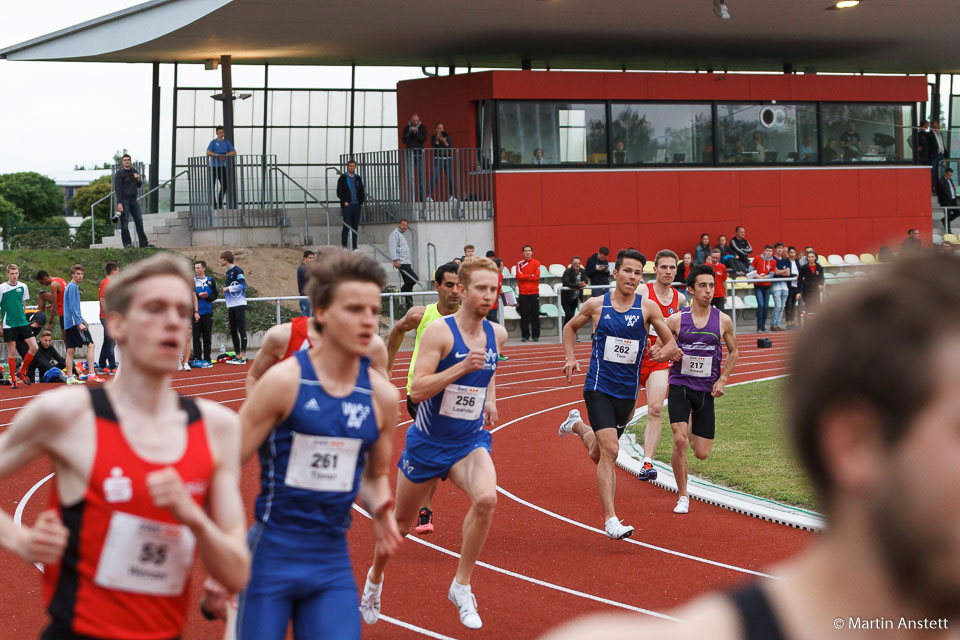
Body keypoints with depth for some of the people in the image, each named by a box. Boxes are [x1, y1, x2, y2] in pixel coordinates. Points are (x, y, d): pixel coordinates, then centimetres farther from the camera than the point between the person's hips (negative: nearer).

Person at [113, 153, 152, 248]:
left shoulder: (134, 172, 16)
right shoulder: (119, 174, -4)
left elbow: (139, 185, 20)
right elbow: (117, 189, -10)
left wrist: (138, 179, -3)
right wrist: (119, 203, -18)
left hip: (133, 200, 6)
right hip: (124, 200, -6)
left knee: (139, 221, 3)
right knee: (124, 223, -6)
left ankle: (143, 242, 6)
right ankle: (127, 243, -4)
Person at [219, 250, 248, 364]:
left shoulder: (237, 270, -8)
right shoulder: (228, 273, 17)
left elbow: (243, 285, -16)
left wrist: (228, 288, -12)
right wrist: (226, 298, 12)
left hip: (239, 304, -9)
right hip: (231, 305, 9)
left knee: (241, 329, -8)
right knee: (233, 331, 9)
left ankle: (243, 357, -10)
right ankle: (237, 356, 15)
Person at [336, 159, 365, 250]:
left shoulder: (358, 179, 17)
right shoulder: (343, 178, 4)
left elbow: (362, 191, 19)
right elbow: (339, 192, -1)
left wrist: (361, 201, 3)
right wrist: (344, 201, -12)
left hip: (356, 205, 4)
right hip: (347, 205, -4)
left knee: (355, 226, 4)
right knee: (347, 226, -10)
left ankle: (354, 247, 6)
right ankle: (344, 246, -8)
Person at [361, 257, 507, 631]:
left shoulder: (496, 334, 0)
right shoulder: (439, 332, -18)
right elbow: (416, 390, -25)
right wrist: (462, 367, -32)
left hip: (471, 441, 3)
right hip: (428, 442, -3)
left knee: (486, 498, -27)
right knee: (401, 520, 14)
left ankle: (462, 586, -12)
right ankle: (375, 576, 44)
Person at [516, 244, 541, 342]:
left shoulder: (536, 263, 4)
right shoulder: (520, 263, 5)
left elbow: (537, 276, -6)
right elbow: (519, 276, -8)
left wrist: (524, 276, -6)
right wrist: (531, 276, -8)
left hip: (534, 292, 0)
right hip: (523, 293, 0)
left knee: (535, 315, 0)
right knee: (524, 315, 0)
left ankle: (535, 335, 6)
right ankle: (525, 335, 7)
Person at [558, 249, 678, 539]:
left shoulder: (647, 308, -1)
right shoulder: (596, 305, 0)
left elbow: (670, 343, 4)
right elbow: (570, 327, 18)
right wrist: (570, 358, 4)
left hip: (627, 391, 3)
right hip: (598, 387, -3)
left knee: (598, 454, 17)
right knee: (610, 450, -18)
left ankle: (577, 424, 52)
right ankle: (611, 521, -18)